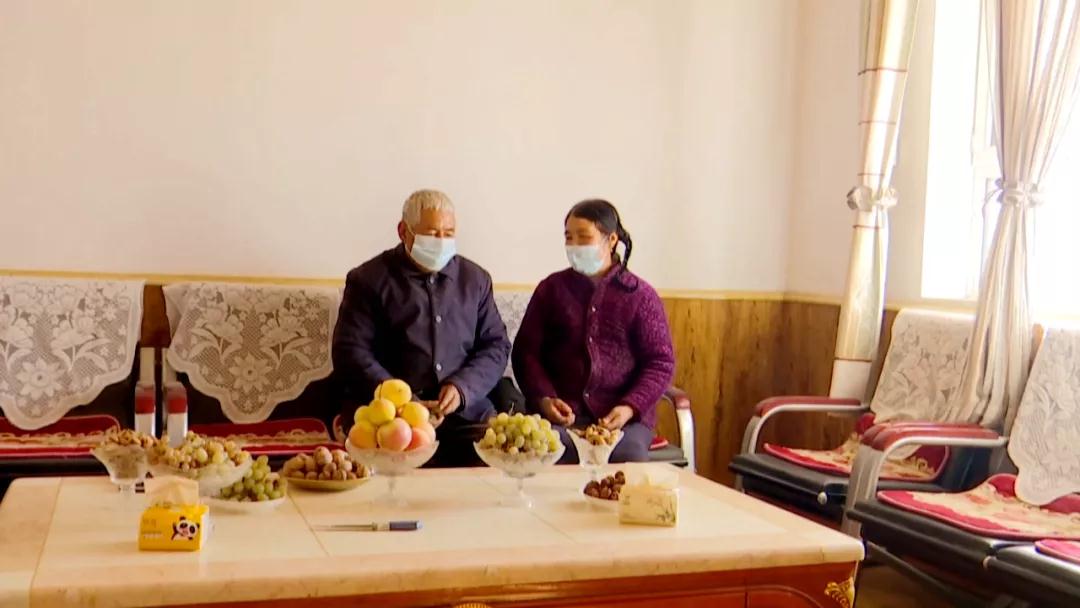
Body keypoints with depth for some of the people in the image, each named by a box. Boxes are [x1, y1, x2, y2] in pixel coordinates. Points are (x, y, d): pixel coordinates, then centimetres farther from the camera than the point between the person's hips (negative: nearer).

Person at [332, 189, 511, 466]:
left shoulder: (475, 279, 17)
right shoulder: (369, 279, 6)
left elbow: (496, 344, 15)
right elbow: (351, 351, -1)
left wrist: (463, 387, -5)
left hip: (465, 410, 4)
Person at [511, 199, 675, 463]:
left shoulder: (641, 295, 8)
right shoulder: (552, 288, 12)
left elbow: (661, 362, 6)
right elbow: (526, 351, 11)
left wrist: (630, 407, -10)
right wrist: (543, 399, -7)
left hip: (623, 415, 0)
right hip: (561, 413, 0)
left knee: (630, 458, -31)